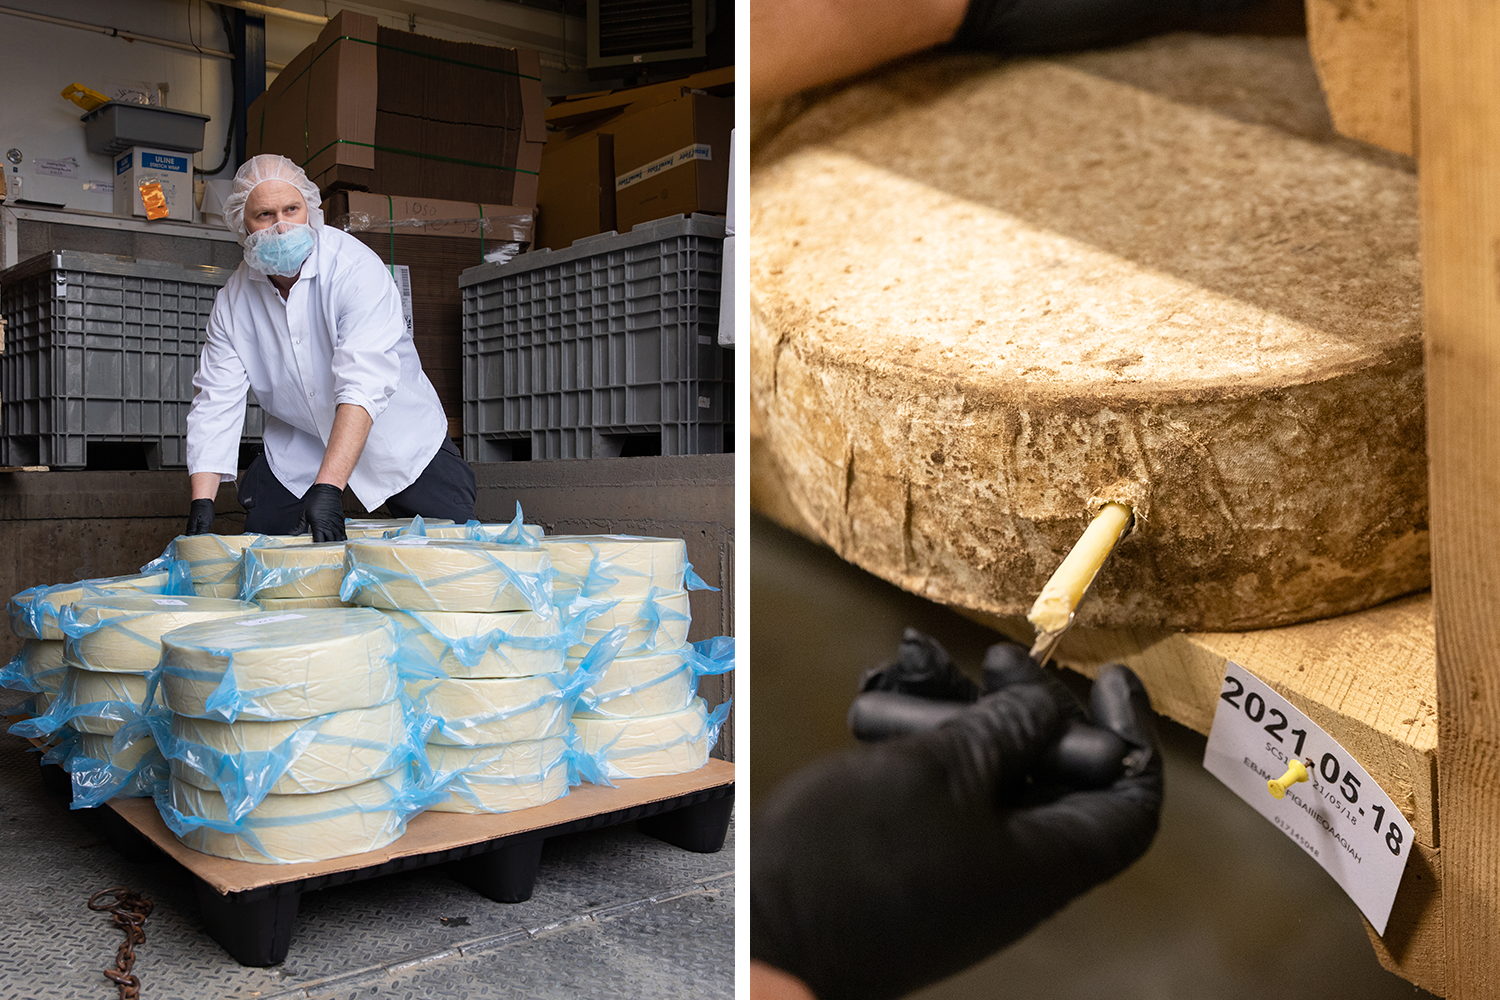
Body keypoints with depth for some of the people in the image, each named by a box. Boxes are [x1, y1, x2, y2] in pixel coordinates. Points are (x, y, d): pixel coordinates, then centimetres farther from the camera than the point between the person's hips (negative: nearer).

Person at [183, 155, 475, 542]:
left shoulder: (355, 267, -26)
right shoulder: (233, 300, -8)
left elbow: (364, 386, -37)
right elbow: (216, 401, -8)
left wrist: (327, 488, -48)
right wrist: (201, 504, -22)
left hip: (395, 434, -4)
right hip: (298, 443, 4)